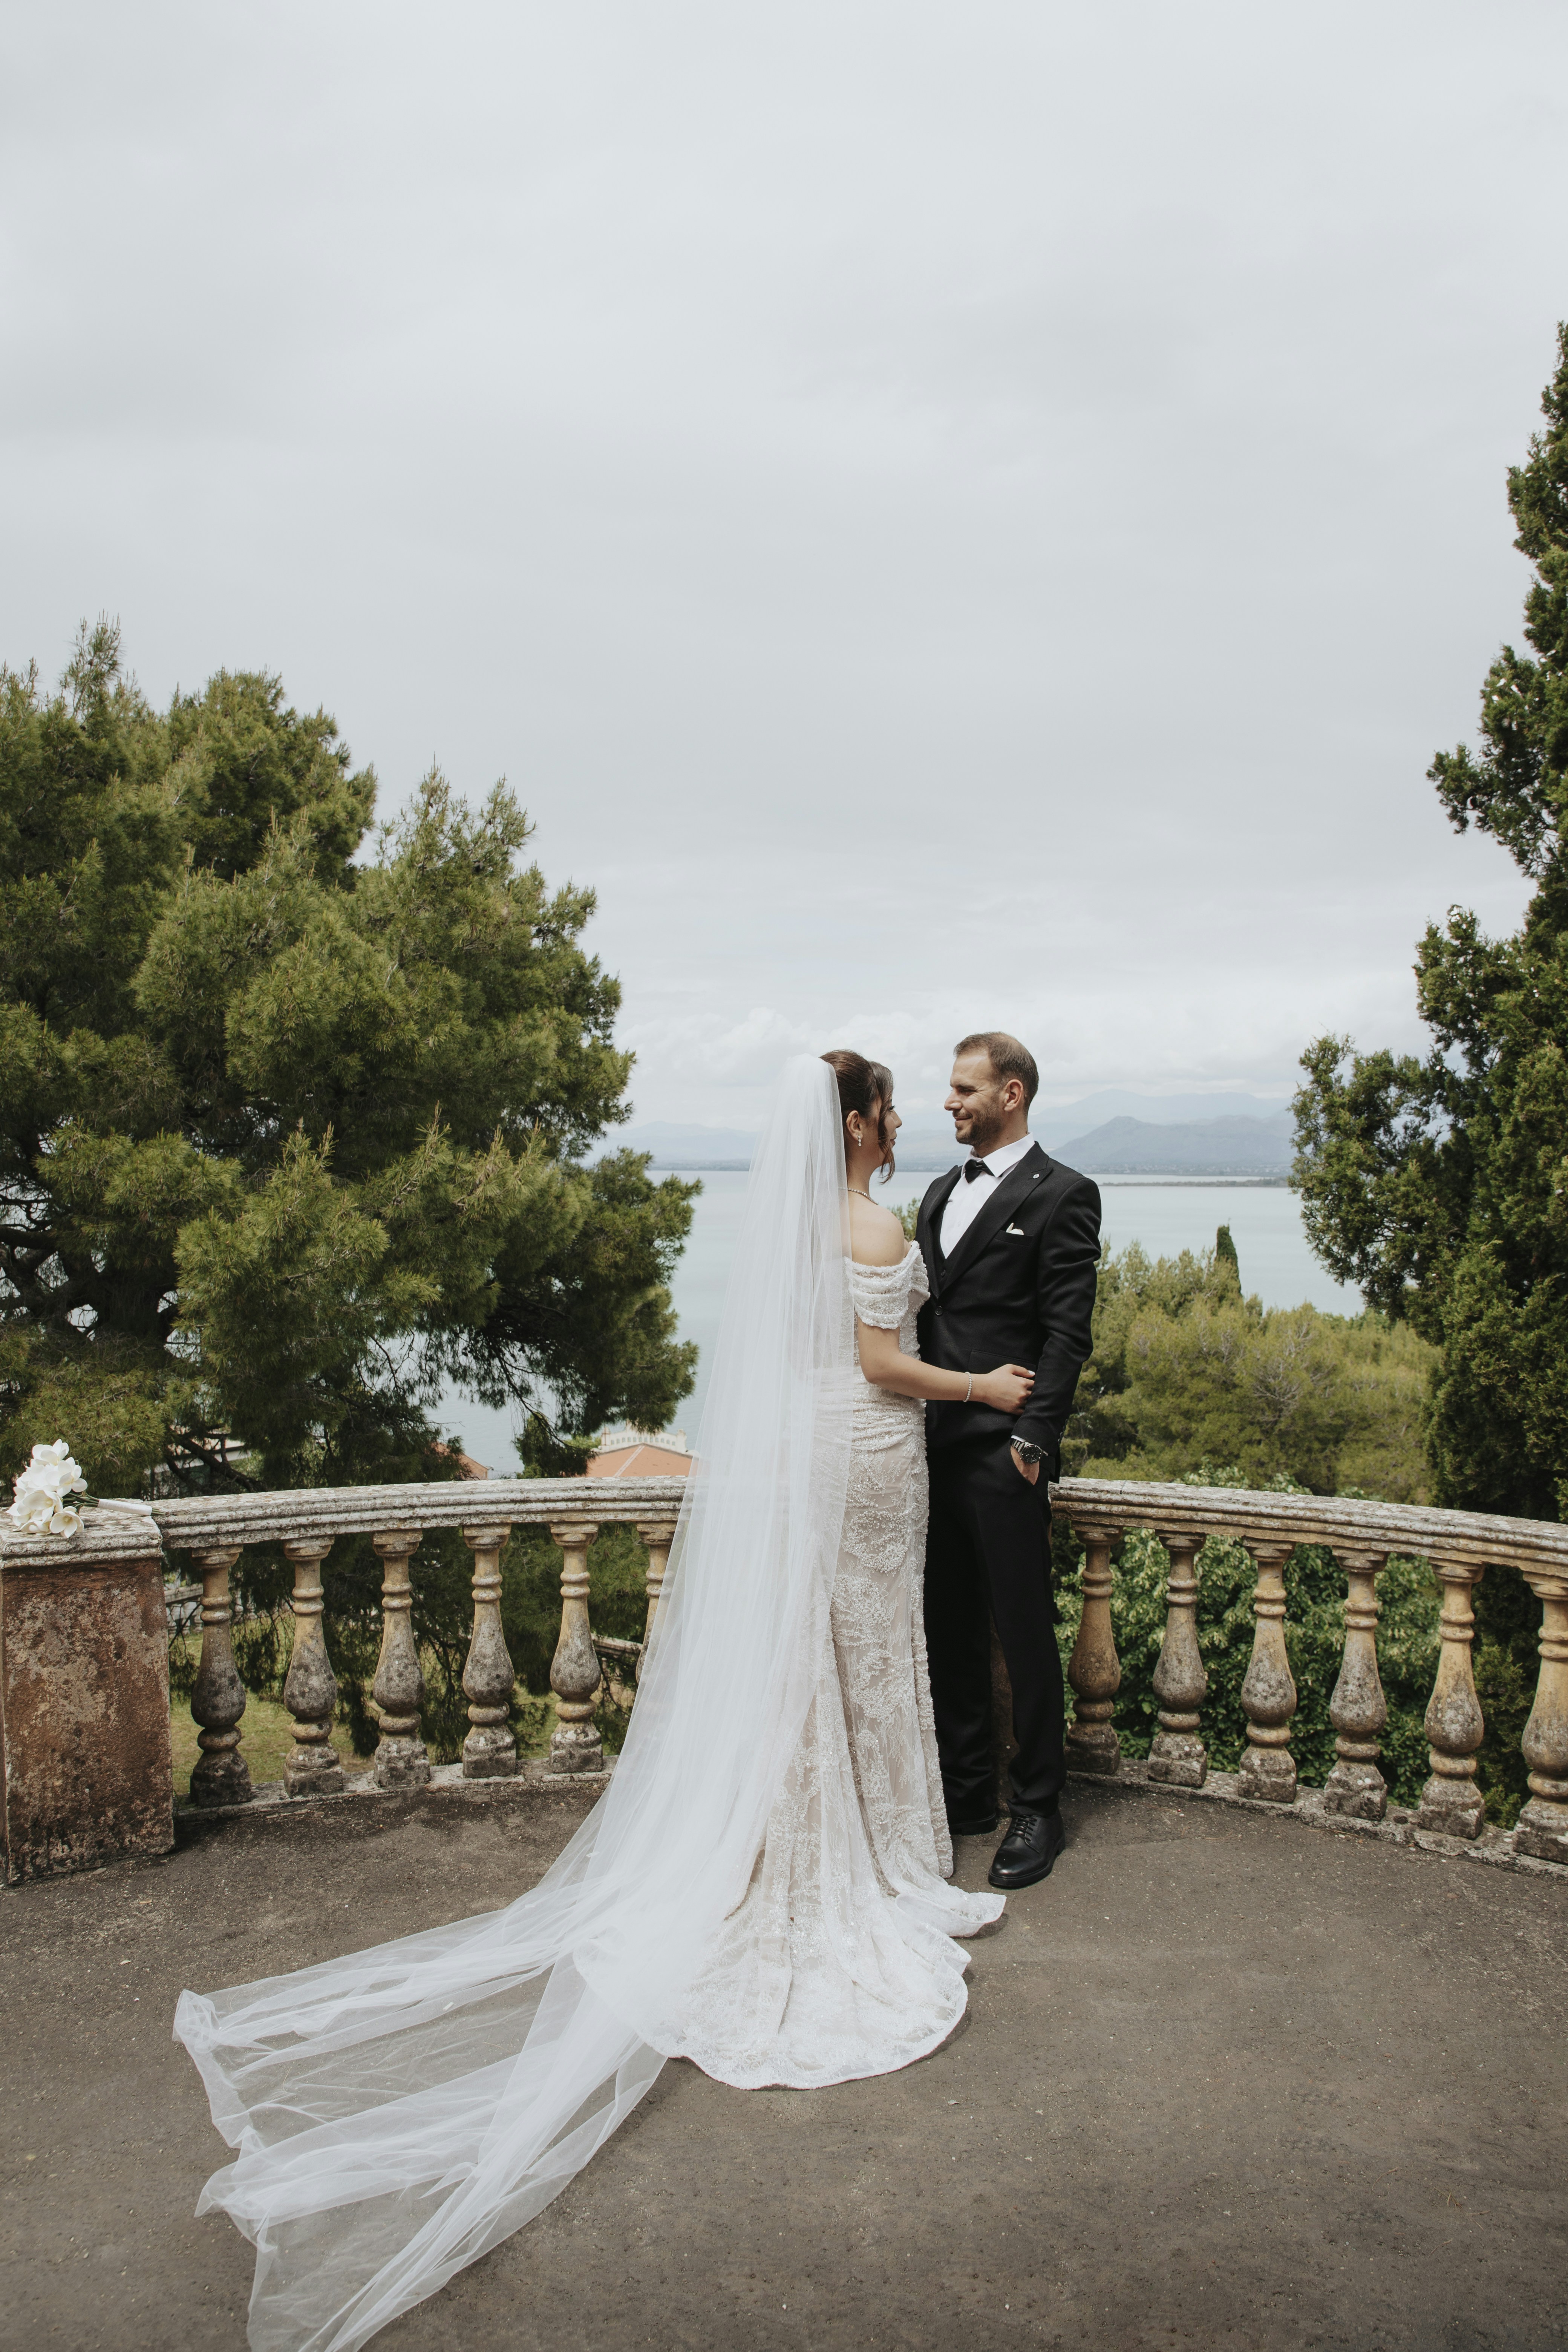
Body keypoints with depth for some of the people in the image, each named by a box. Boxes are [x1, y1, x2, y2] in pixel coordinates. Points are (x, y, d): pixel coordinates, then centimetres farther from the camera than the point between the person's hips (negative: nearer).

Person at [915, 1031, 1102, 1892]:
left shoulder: (1062, 1195, -5)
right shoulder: (940, 1193, 17)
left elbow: (1067, 1331, -11)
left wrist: (1034, 1439, -16)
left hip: (1003, 1453, -7)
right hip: (935, 1446, 7)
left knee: (1024, 1632, 3)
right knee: (950, 1628, 14)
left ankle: (1037, 1810, 17)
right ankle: (965, 1791, 28)